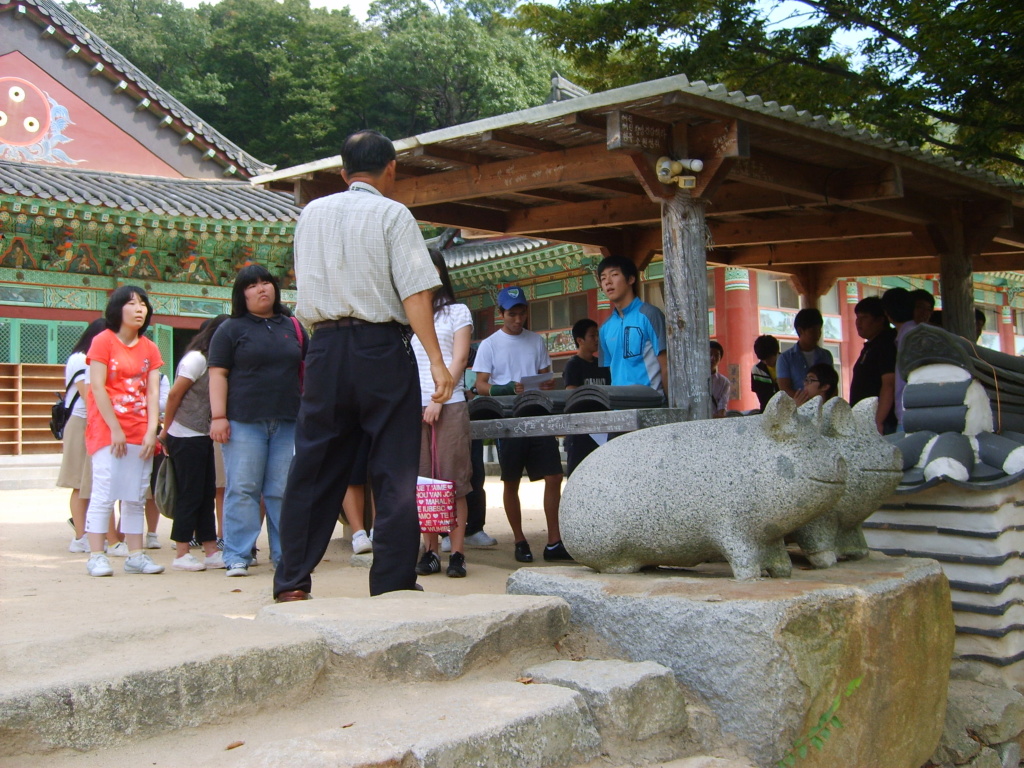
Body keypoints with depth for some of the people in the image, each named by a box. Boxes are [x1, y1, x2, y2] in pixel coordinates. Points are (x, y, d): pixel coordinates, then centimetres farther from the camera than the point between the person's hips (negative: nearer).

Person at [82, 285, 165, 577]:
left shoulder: (149, 348, 11)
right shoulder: (103, 341, -2)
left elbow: (153, 392, 5)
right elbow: (97, 387, -8)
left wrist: (151, 431, -6)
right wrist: (115, 429, -12)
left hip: (140, 433, 5)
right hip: (107, 430, -5)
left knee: (136, 496, 6)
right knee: (103, 494, -8)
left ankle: (135, 555, 10)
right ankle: (96, 556, -3)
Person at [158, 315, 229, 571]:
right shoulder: (196, 359, -13)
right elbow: (174, 394, -13)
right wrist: (165, 431, -5)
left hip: (202, 436, 8)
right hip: (186, 437, -8)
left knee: (207, 495, 9)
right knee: (190, 495, -4)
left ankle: (211, 552, 13)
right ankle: (181, 555, 4)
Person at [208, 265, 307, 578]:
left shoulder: (293, 327, 16)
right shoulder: (230, 330, 6)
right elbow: (218, 374, 0)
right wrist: (218, 416, -10)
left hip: (288, 422, 3)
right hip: (244, 421, -3)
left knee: (284, 491, 3)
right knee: (242, 489, -4)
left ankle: (286, 554, 10)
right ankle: (237, 557, 1)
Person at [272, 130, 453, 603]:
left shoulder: (311, 214, 12)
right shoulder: (392, 215, -4)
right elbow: (415, 293, -13)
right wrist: (436, 362, -15)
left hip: (325, 346, 5)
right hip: (382, 348, -4)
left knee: (313, 468, 9)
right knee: (394, 471, 1)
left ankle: (291, 583, 12)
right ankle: (392, 585, 2)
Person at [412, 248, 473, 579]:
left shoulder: (457, 312, 10)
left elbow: (459, 359, 1)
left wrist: (438, 399, -10)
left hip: (448, 405, -3)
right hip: (414, 406, 3)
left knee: (453, 479, -6)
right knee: (422, 480, -1)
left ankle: (457, 553, -6)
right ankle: (429, 551, 2)